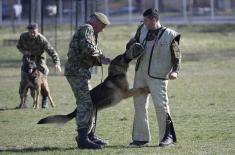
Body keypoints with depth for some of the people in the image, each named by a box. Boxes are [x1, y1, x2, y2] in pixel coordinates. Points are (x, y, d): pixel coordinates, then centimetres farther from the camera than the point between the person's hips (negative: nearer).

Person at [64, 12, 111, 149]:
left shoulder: (89, 33, 25)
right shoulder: (87, 28, -7)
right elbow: (87, 47, -25)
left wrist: (101, 61, 7)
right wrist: (99, 53, -8)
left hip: (80, 72, 11)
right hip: (76, 72, -11)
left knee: (89, 104, 16)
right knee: (85, 103, -12)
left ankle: (90, 135, 23)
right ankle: (83, 139, -15)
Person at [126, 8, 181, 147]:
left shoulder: (169, 35, -7)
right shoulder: (143, 30, 9)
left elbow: (176, 55, -6)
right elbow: (133, 42, 25)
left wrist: (175, 71, -19)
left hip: (157, 76, -7)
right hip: (140, 73, 7)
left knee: (161, 104, -10)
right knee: (139, 104, 8)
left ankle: (168, 137, 2)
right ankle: (141, 137, 16)